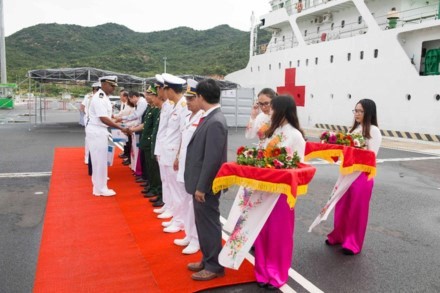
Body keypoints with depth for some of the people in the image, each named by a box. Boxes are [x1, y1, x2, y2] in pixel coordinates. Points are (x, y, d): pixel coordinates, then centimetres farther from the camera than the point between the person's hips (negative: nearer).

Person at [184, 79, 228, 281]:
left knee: (209, 224, 4)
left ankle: (214, 266, 20)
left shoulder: (215, 122, -22)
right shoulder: (209, 118, 8)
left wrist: (201, 187, -19)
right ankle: (207, 260, 34)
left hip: (206, 185, -9)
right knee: (202, 223, 19)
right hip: (200, 182, 9)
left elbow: (212, 159, -24)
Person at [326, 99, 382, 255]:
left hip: (362, 174, -7)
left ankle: (353, 243, 18)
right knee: (342, 207, 14)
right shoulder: (354, 128, 12)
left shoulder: (373, 131, -9)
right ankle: (339, 236, 30)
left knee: (357, 210, 5)